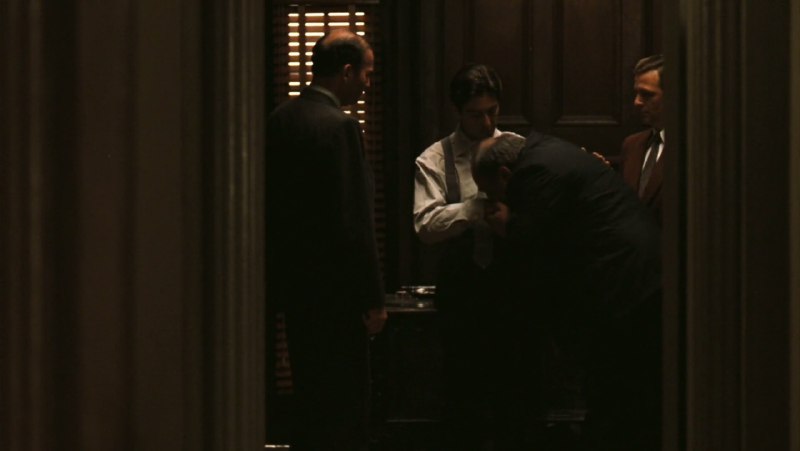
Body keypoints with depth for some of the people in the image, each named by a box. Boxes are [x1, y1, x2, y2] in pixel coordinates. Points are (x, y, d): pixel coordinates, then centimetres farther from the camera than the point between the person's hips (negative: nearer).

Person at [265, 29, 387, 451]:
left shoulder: (278, 120, 6)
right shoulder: (340, 127, -17)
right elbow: (355, 223, -19)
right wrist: (373, 298, -14)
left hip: (292, 282, 8)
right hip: (336, 289, -8)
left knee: (308, 397, 17)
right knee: (344, 408, -1)